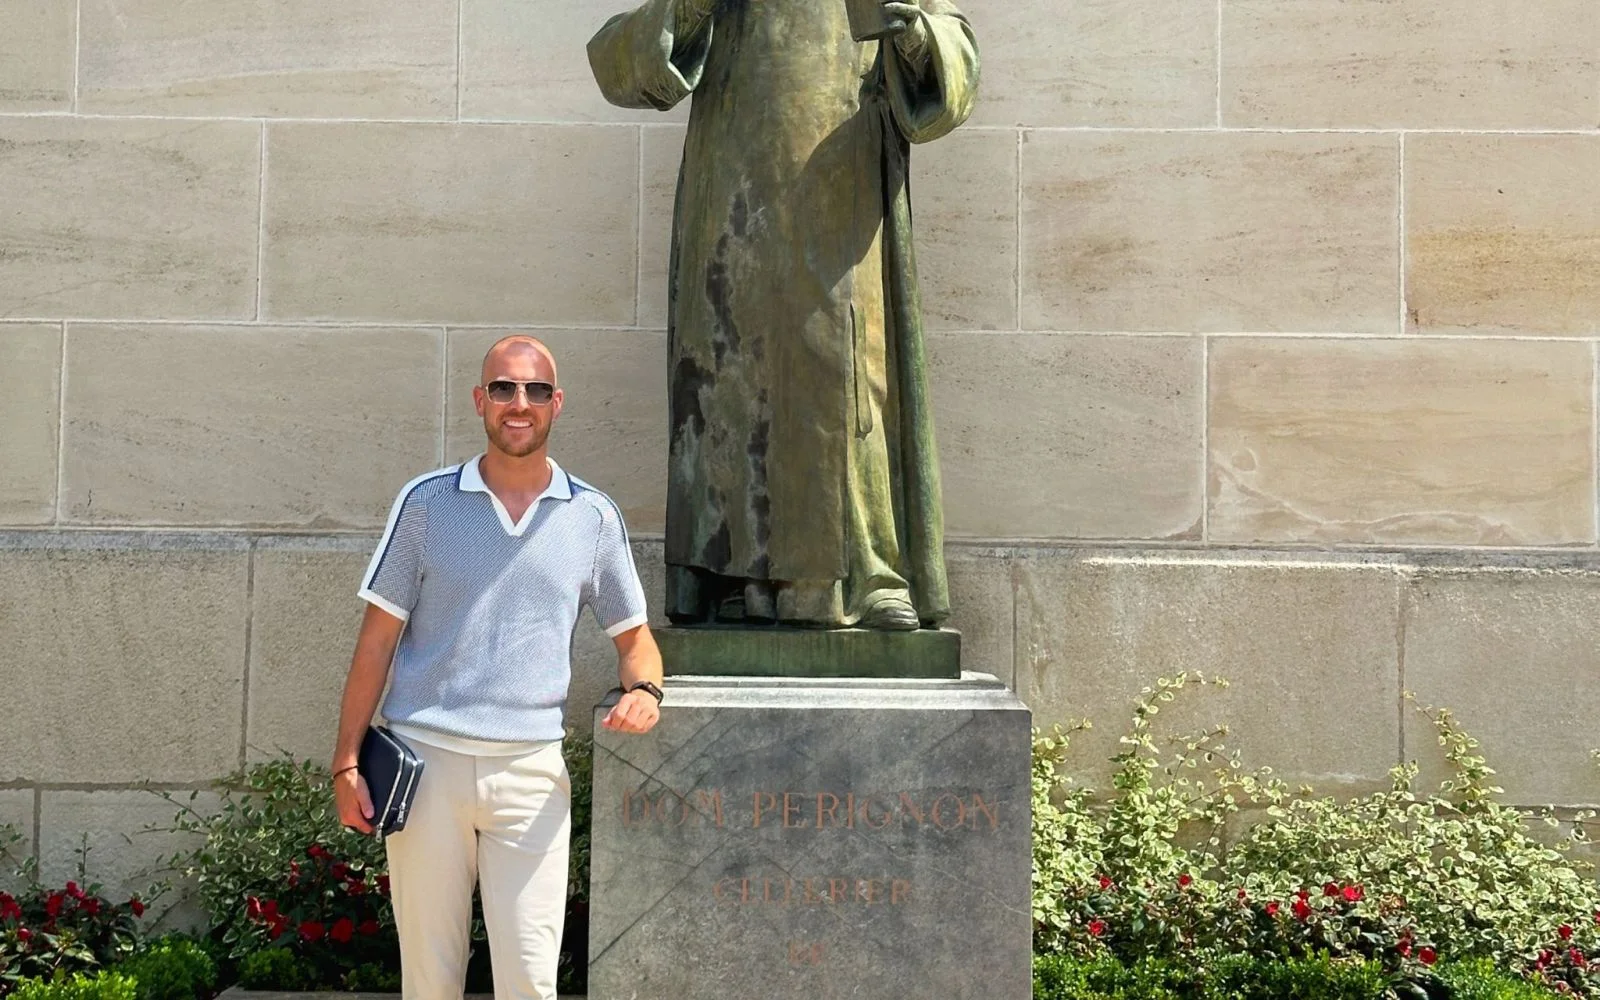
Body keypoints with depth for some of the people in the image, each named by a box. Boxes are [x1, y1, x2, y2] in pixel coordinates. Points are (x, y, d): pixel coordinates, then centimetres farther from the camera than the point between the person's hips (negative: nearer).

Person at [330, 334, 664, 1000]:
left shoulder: (594, 517, 7)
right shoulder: (425, 502, 4)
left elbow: (633, 637, 15)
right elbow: (378, 639, 5)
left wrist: (644, 689, -8)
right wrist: (347, 763, 0)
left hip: (531, 770, 0)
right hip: (425, 761, 0)